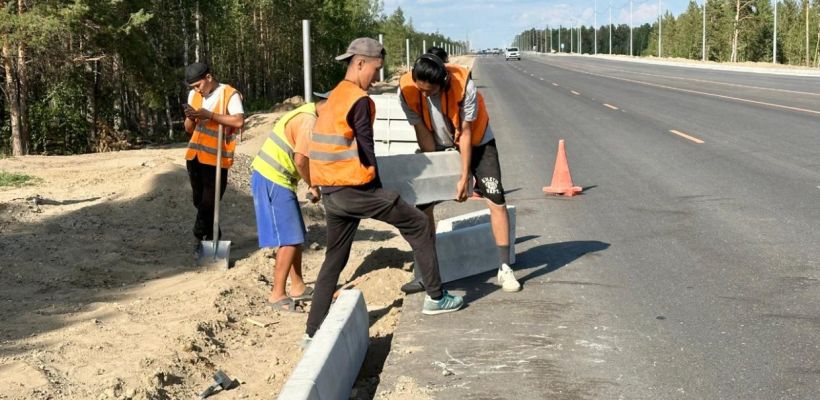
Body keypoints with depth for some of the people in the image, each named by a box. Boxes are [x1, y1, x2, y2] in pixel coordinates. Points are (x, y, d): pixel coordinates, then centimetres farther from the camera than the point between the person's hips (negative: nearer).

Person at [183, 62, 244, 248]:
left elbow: (239, 121, -22)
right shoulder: (194, 95, 11)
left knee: (209, 203, -4)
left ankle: (202, 237, 8)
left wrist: (210, 115, -24)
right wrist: (191, 118, -9)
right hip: (194, 156, 7)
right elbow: (189, 129, 14)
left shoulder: (230, 94, -8)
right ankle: (212, 238, 24)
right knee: (200, 202, 13)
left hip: (216, 158, -6)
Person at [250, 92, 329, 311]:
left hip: (271, 178, 10)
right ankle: (277, 295, -1)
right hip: (273, 181, -10)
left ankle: (298, 287, 23)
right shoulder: (309, 121, -18)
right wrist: (314, 186, -9)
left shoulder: (305, 114, 14)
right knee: (289, 240, -7)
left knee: (296, 237, 15)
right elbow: (301, 161, -24)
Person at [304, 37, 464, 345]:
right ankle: (435, 297, 10)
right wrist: (378, 189, 2)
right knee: (418, 226, 5)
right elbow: (366, 149, -11)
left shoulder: (334, 98, 16)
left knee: (335, 259, 16)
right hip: (354, 189, -9)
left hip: (330, 193, 9)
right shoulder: (360, 100, -12)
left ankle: (313, 331, 15)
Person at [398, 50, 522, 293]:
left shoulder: (464, 85, -34)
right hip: (438, 146, 3)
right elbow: (422, 132, -16)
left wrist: (464, 177, -20)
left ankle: (504, 269, -1)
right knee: (423, 203, 0)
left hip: (476, 141, -3)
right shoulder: (407, 90, -27)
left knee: (496, 201, -10)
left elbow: (465, 132, -25)